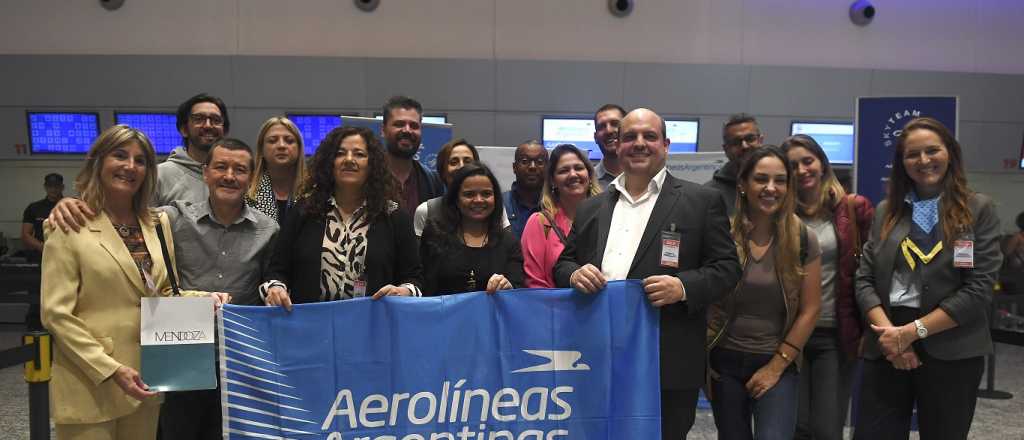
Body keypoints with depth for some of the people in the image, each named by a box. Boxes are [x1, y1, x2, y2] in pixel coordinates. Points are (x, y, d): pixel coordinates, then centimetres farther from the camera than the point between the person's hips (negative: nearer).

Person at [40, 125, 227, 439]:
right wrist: (110, 369, -18)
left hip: (144, 380, 5)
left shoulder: (159, 223, 8)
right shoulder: (70, 226, -8)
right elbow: (56, 314, -11)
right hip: (90, 384, -5)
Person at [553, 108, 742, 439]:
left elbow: (727, 267, -1)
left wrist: (684, 287, -19)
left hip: (669, 368, -3)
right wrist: (575, 274, -8)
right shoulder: (590, 208, 15)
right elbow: (563, 264, 16)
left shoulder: (701, 201, 2)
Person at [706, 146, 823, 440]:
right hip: (724, 362, 0)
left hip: (777, 365, 0)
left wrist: (776, 366, -5)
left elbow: (810, 310, -2)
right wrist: (703, 360, -3)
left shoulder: (803, 239, -4)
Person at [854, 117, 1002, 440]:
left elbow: (978, 289, -8)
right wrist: (890, 333, -11)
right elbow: (864, 280, 4)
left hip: (951, 351, -2)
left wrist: (912, 332, -13)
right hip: (886, 349, 2)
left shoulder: (979, 209, 1)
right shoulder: (886, 211, 10)